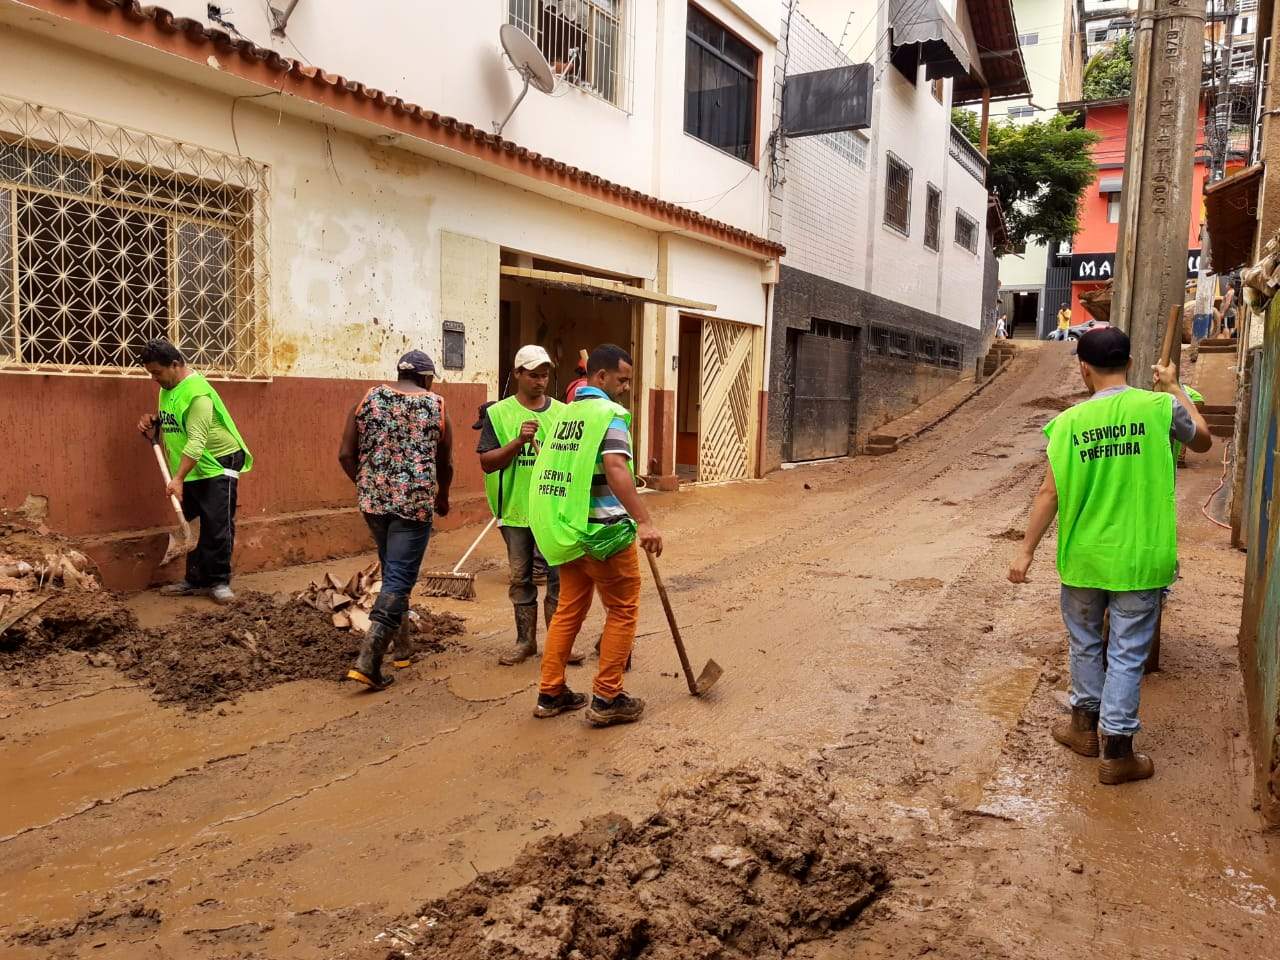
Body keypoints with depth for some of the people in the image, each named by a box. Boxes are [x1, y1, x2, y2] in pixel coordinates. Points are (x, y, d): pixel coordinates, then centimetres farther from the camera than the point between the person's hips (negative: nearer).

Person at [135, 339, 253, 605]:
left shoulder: (197, 392, -23)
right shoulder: (167, 388, 7)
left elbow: (196, 441, -29)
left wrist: (178, 479, -32)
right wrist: (153, 422, 1)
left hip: (219, 465, -9)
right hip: (189, 468, 9)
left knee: (218, 527, -5)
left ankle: (219, 582, 4)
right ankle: (196, 580, 19)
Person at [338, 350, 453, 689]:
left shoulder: (368, 399, 6)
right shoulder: (436, 406, 1)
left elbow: (346, 455, 3)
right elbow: (445, 464, 9)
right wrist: (442, 497, 27)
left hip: (373, 499, 4)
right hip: (415, 502, -4)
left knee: (392, 570, 21)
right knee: (399, 579, -1)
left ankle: (402, 646, 32)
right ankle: (368, 660, -9)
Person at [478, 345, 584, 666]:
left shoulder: (562, 412, 5)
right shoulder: (498, 413, -1)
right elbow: (487, 462, -7)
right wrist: (518, 441, -20)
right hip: (515, 510, -1)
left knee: (560, 577, 4)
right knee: (521, 579, 11)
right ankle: (525, 641, 23)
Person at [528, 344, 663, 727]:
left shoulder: (565, 413, 14)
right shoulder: (610, 413, -11)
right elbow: (615, 468, -26)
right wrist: (644, 521, -32)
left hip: (566, 529, 8)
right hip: (602, 530, -8)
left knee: (569, 609, 15)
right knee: (623, 611, 4)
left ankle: (550, 694, 20)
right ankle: (607, 699, 7)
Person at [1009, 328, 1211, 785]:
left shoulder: (1069, 421, -8)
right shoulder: (1160, 407, -8)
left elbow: (1049, 494, -8)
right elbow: (1203, 441, 14)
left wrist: (1026, 552, -1)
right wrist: (1174, 389, 24)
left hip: (1083, 557, 1)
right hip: (1139, 558, -1)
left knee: (1085, 642, 19)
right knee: (1127, 653, 7)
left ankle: (1086, 724, 34)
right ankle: (1116, 751, 13)